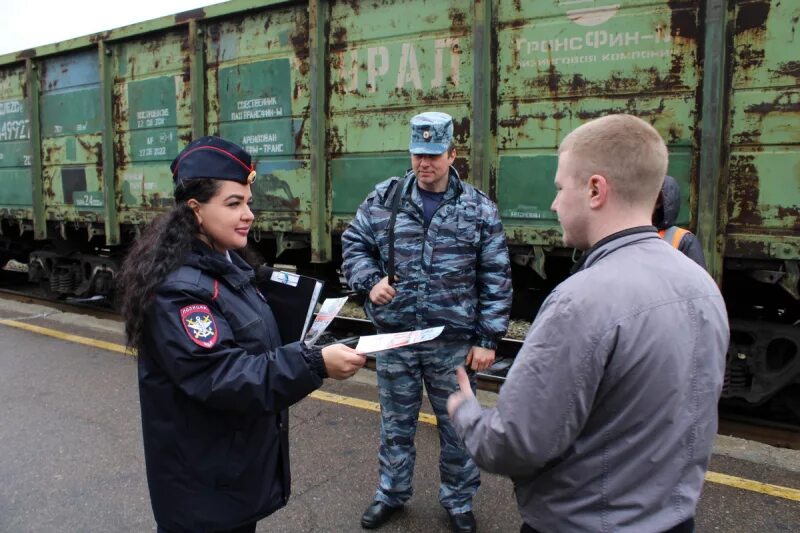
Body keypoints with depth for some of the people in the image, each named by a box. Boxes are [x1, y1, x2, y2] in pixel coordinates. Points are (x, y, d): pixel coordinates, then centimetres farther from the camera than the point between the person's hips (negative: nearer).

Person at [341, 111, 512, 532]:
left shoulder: (479, 209, -4)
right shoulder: (383, 198, 0)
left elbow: (495, 280, -2)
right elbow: (353, 243, 8)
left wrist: (487, 339, -5)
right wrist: (370, 281, -11)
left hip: (453, 342, -1)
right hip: (394, 337, 2)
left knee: (457, 426, 13)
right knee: (396, 422, 18)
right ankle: (391, 493, 40)